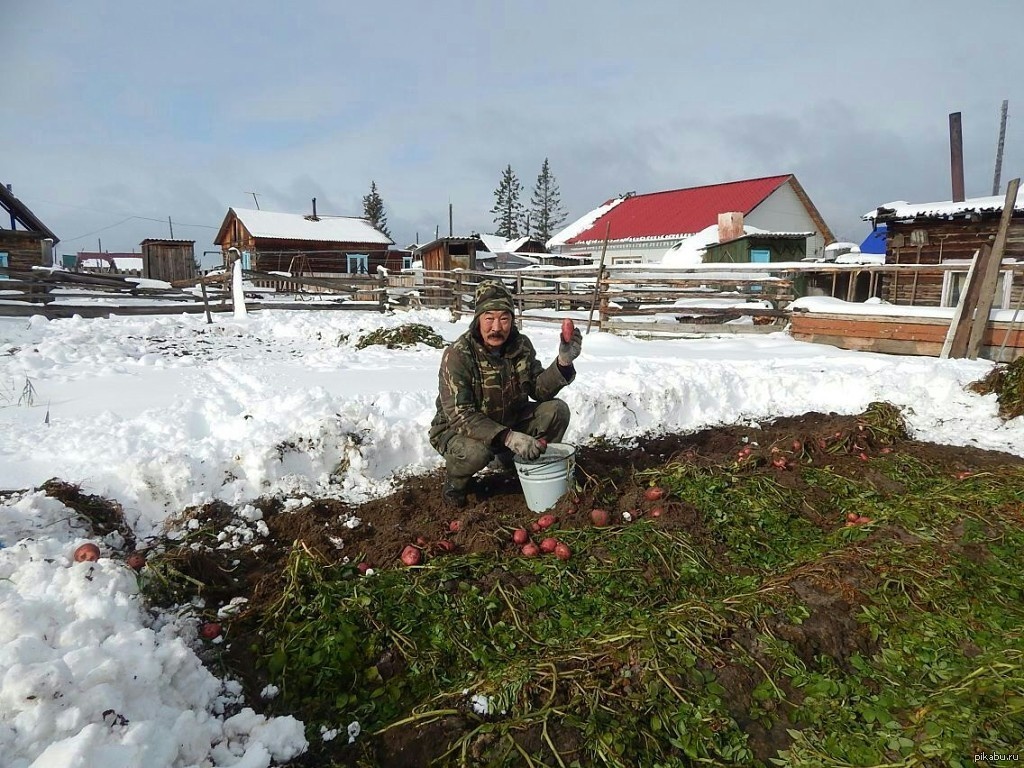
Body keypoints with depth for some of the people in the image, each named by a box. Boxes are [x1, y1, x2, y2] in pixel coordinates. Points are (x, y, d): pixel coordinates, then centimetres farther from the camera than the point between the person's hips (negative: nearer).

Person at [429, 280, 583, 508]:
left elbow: (539, 390, -8)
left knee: (557, 410, -11)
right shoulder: (457, 355, -27)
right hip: (459, 429, -5)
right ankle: (455, 483, -1)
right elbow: (460, 415, -32)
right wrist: (508, 437, -43)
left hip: (509, 422, 6)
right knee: (475, 452, -39)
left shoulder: (521, 346, -9)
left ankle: (507, 460, 10)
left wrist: (563, 361, -26)